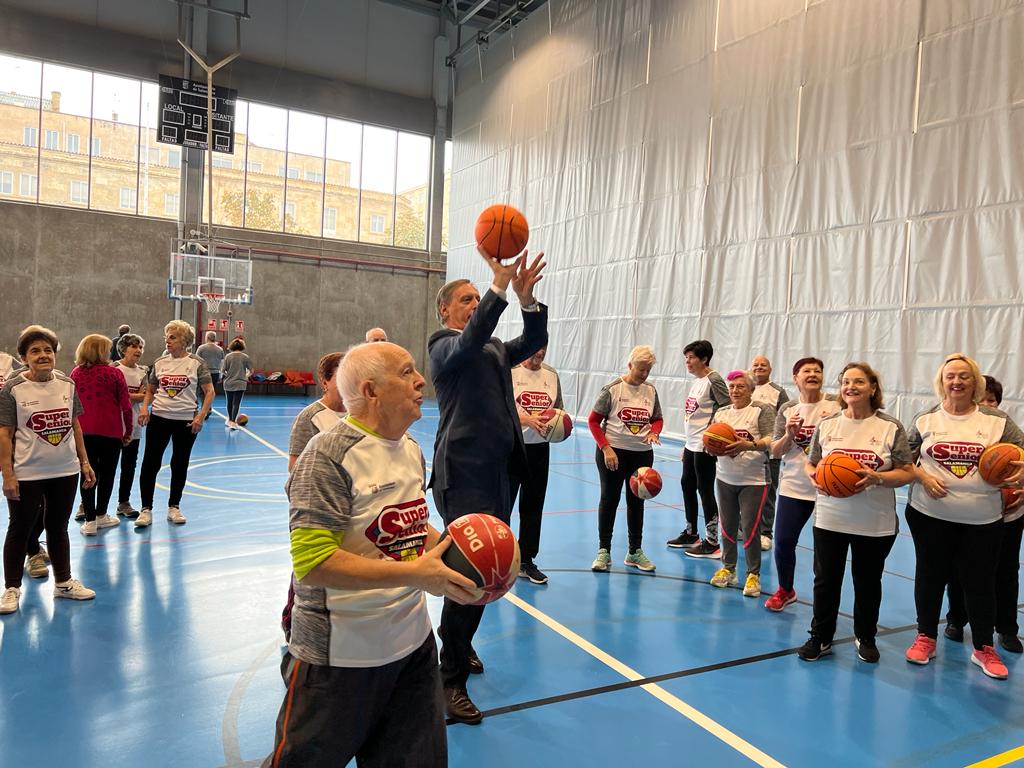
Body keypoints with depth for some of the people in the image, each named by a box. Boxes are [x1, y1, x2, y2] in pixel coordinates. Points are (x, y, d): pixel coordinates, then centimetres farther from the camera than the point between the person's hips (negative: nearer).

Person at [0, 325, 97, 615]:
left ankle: (64, 582, 31)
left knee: (58, 528, 17)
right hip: (27, 476, -4)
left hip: (65, 472, 4)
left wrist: (84, 462, 8)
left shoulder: (67, 385, 2)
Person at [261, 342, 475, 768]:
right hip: (340, 658, -7)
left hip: (414, 642, 7)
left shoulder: (412, 449, 4)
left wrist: (450, 550, -2)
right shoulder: (329, 454, -21)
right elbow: (313, 563, -25)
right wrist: (415, 574, -26)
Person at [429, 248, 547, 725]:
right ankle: (451, 680, 4)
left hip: (499, 472, 8)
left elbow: (534, 342, 2)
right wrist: (500, 284, -33)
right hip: (464, 474, -8)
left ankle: (458, 642, 38)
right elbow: (469, 342, -27)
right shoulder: (444, 346, -4)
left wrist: (526, 298, -13)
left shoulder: (494, 349, 17)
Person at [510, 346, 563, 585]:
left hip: (539, 448, 5)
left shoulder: (551, 374, 9)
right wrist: (528, 419, -25)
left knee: (533, 506, 12)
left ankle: (526, 561, 24)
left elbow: (559, 410, 17)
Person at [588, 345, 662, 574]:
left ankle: (635, 552, 24)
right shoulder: (612, 389, -9)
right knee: (609, 500, 5)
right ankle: (603, 551, 18)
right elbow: (593, 420, -7)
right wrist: (606, 448, -14)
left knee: (636, 501, 11)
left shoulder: (651, 391, 3)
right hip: (612, 452, -3)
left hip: (642, 454, 4)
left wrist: (654, 432, -10)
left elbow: (658, 419, 13)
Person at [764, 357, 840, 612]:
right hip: (793, 486, 2)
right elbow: (775, 452, 3)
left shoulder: (835, 405, -4)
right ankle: (785, 590, 30)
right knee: (783, 541, 4)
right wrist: (789, 434, -14)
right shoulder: (787, 410, 4)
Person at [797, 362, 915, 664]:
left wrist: (877, 478, -21)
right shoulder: (826, 424, 2)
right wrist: (813, 475, -15)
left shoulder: (891, 428, -4)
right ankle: (820, 638, 26)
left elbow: (907, 473, -3)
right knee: (826, 580, 9)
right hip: (830, 519, 1)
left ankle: (866, 638, 36)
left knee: (868, 583, 14)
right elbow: (810, 463, 8)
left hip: (876, 523, -1)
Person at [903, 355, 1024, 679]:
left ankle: (984, 648, 26)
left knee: (980, 582, 9)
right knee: (930, 576, 12)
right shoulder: (926, 419, 1)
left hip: (983, 518, 0)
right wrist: (923, 477, -13)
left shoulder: (997, 420, 1)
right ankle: (926, 637, 28)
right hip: (930, 514, 0)